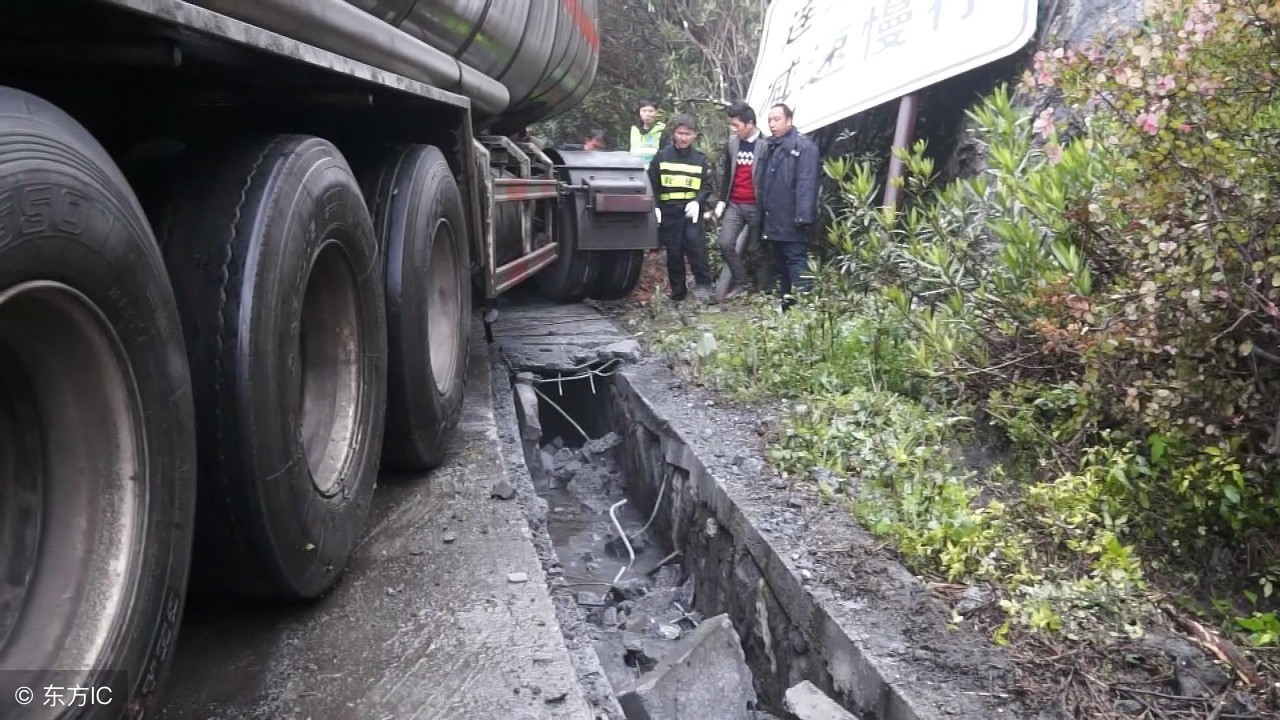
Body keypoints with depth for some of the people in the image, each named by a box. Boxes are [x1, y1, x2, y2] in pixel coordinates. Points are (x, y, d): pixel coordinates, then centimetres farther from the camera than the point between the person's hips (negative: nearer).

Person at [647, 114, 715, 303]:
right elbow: (652, 184, 5)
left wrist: (697, 202, -13)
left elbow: (706, 186, 5)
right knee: (673, 252, 3)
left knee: (694, 241, -22)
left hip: (691, 209, -1)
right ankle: (678, 292, 14)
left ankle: (703, 284, -14)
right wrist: (654, 207, -7)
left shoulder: (700, 160, 9)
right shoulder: (661, 157, 6)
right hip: (668, 210, 1)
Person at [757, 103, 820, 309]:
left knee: (796, 260, -9)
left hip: (791, 220, -8)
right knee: (781, 262, 15)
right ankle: (787, 300, 24)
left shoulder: (803, 146, -9)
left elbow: (806, 184, -17)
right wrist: (761, 212, 12)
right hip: (772, 220, 8)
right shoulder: (770, 147, 16)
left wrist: (803, 216, -24)